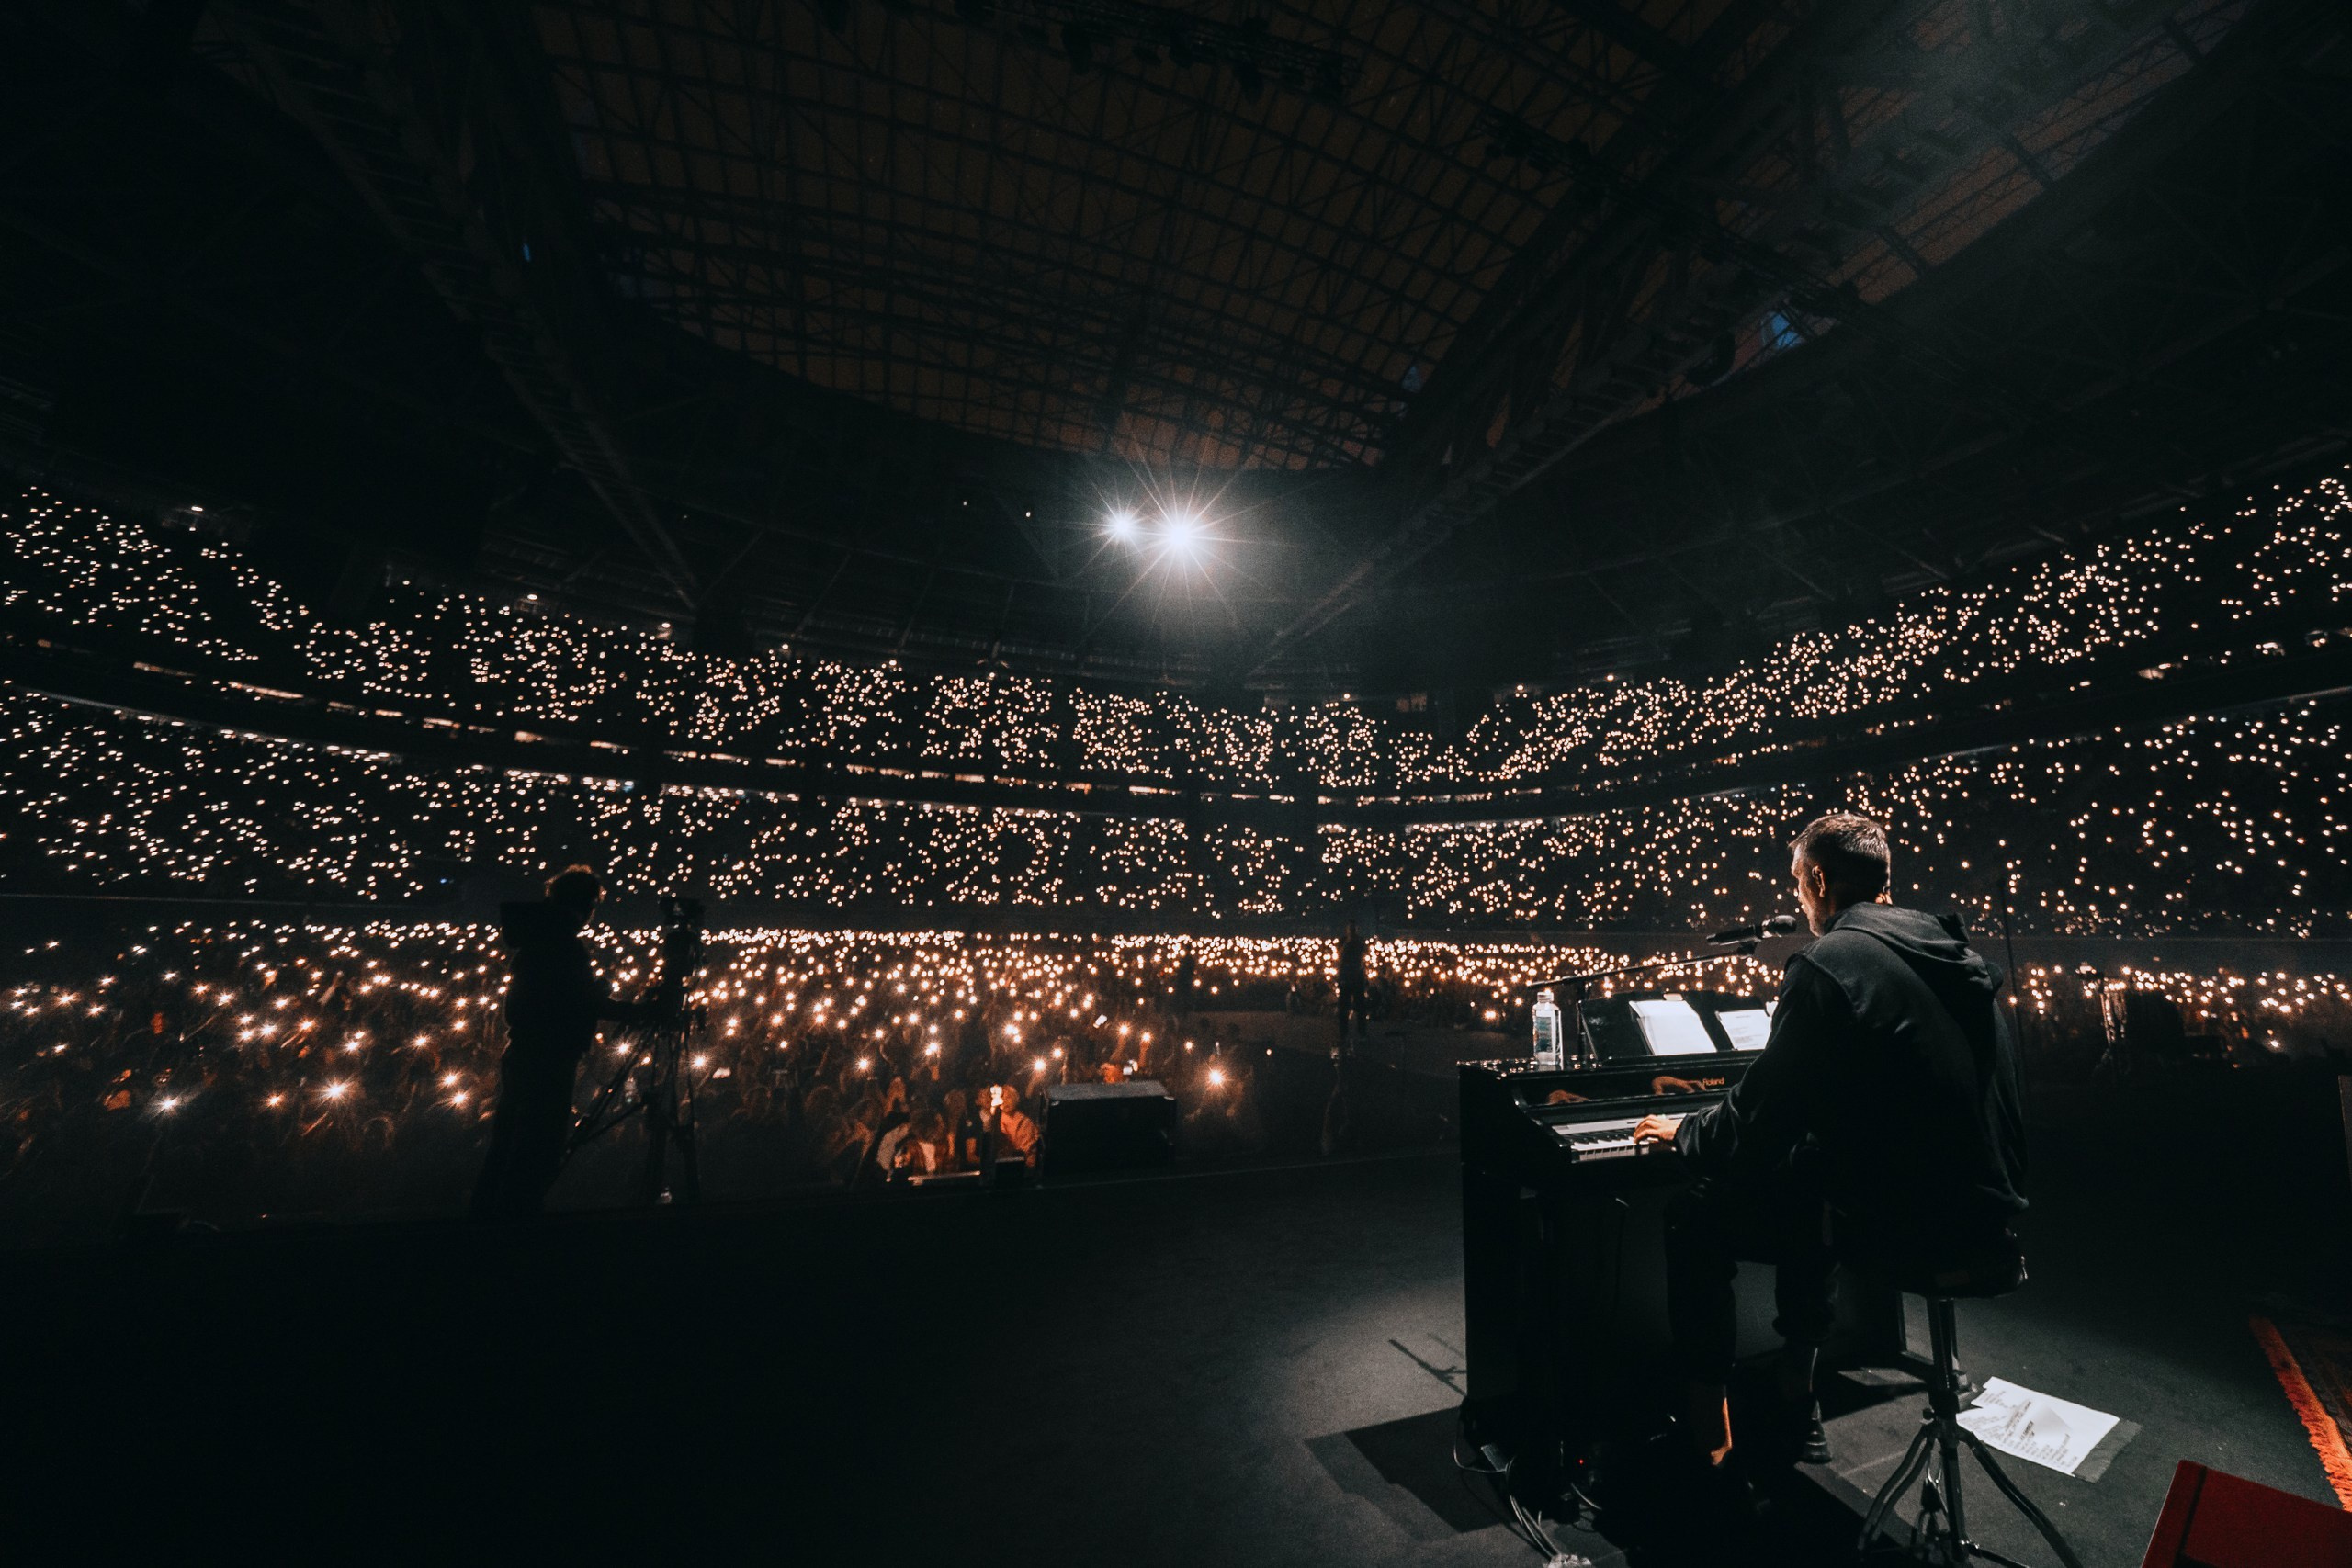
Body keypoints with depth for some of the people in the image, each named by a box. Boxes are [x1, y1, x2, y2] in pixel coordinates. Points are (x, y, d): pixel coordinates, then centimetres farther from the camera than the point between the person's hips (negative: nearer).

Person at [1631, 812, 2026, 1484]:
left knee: (1696, 1216, 7)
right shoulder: (1953, 950, 8)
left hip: (1906, 1215, -8)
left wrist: (1684, 1132, 2)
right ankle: (1796, 1402, 42)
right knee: (1803, 1179, 31)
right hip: (1985, 1206, 8)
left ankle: (1705, 1425, 21)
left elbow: (1762, 1114, -16)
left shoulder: (1827, 962, -18)